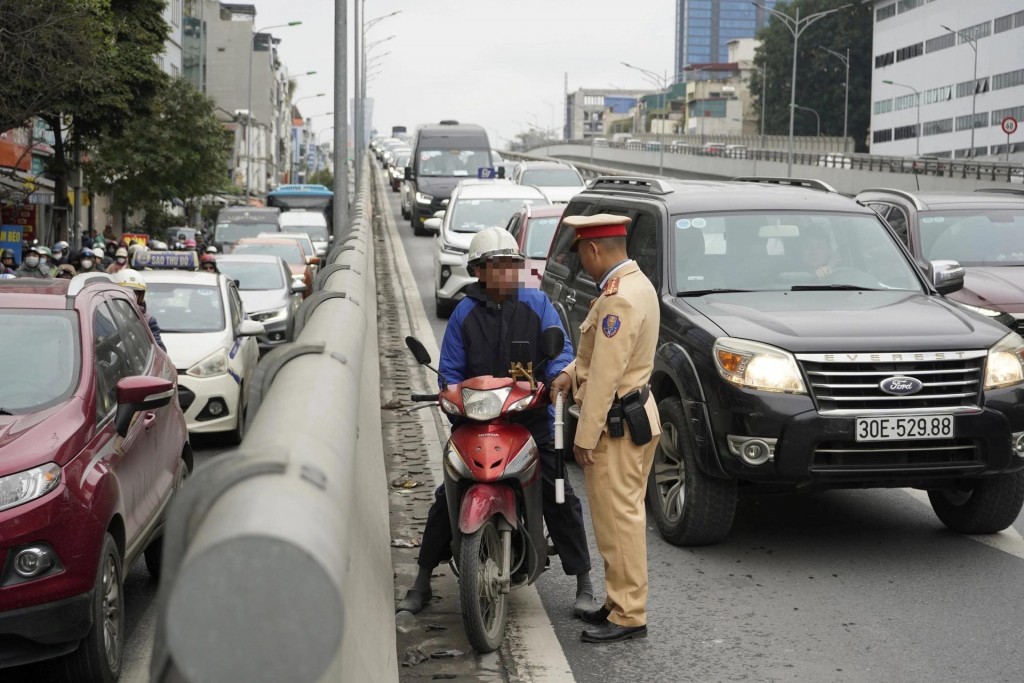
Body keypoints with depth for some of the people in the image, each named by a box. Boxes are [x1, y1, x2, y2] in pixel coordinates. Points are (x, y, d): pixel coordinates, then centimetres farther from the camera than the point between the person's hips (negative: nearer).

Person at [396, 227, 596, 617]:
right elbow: (450, 369, 6)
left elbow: (560, 349, -2)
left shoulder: (537, 304, 4)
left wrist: (558, 376, -23)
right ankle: (422, 583, 12)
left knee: (560, 497, -3)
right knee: (447, 498, 1)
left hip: (532, 419, -1)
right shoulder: (465, 313, 5)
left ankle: (584, 584, 8)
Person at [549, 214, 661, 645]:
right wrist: (572, 372, 1)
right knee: (622, 517, 16)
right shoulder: (636, 284, 12)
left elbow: (606, 374, -22)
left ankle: (628, 616, 2)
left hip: (618, 425, -11)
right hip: (636, 416, 11)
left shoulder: (619, 298, -21)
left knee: (619, 519, -4)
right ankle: (620, 603, 26)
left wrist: (586, 436, -18)